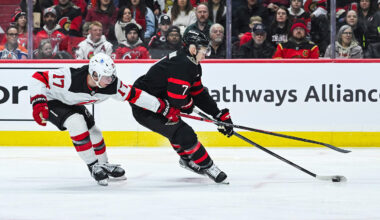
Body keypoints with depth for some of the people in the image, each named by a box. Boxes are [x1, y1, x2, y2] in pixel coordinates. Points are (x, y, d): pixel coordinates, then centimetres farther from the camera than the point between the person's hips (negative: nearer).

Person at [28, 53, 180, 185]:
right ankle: (94, 166, -14)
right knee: (76, 122, -28)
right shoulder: (70, 77, -40)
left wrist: (164, 109, -11)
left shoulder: (111, 85, -21)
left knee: (94, 133, 8)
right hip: (51, 101, -7)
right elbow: (38, 78, -35)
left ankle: (104, 165, 35)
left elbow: (133, 95, -12)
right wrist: (38, 104, -45)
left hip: (72, 104, 7)